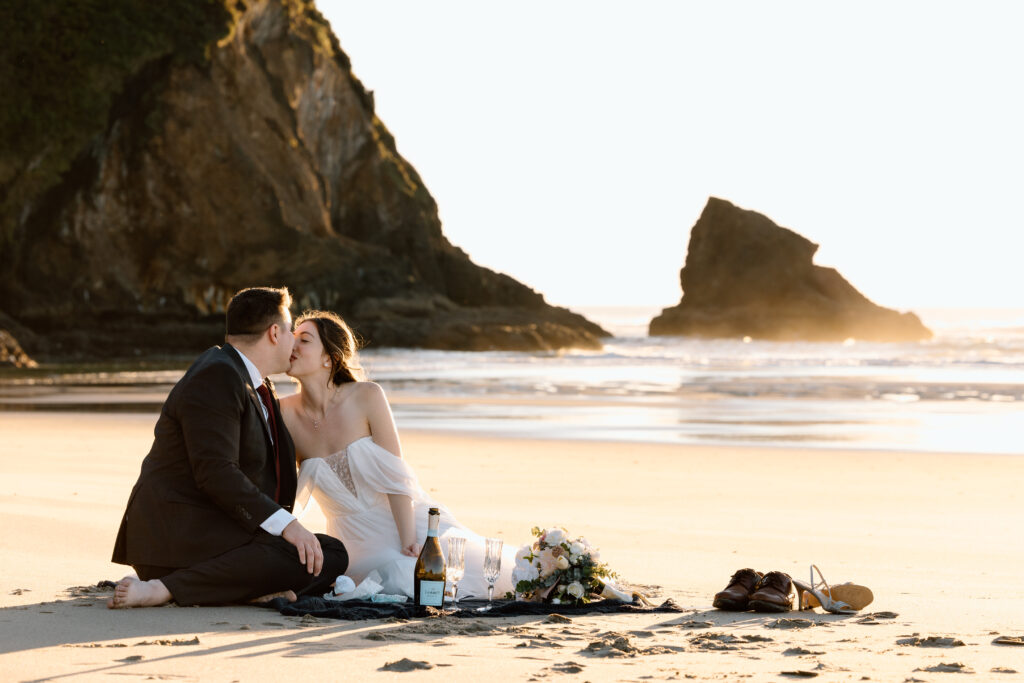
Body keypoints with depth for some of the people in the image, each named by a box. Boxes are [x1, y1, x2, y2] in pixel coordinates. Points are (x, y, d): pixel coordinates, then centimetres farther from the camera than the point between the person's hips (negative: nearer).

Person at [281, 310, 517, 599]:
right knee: (403, 582, -29)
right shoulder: (284, 413, -6)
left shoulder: (367, 397, -12)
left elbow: (395, 476, -13)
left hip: (407, 521, -1)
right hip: (355, 537, 1)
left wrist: (408, 541, -21)